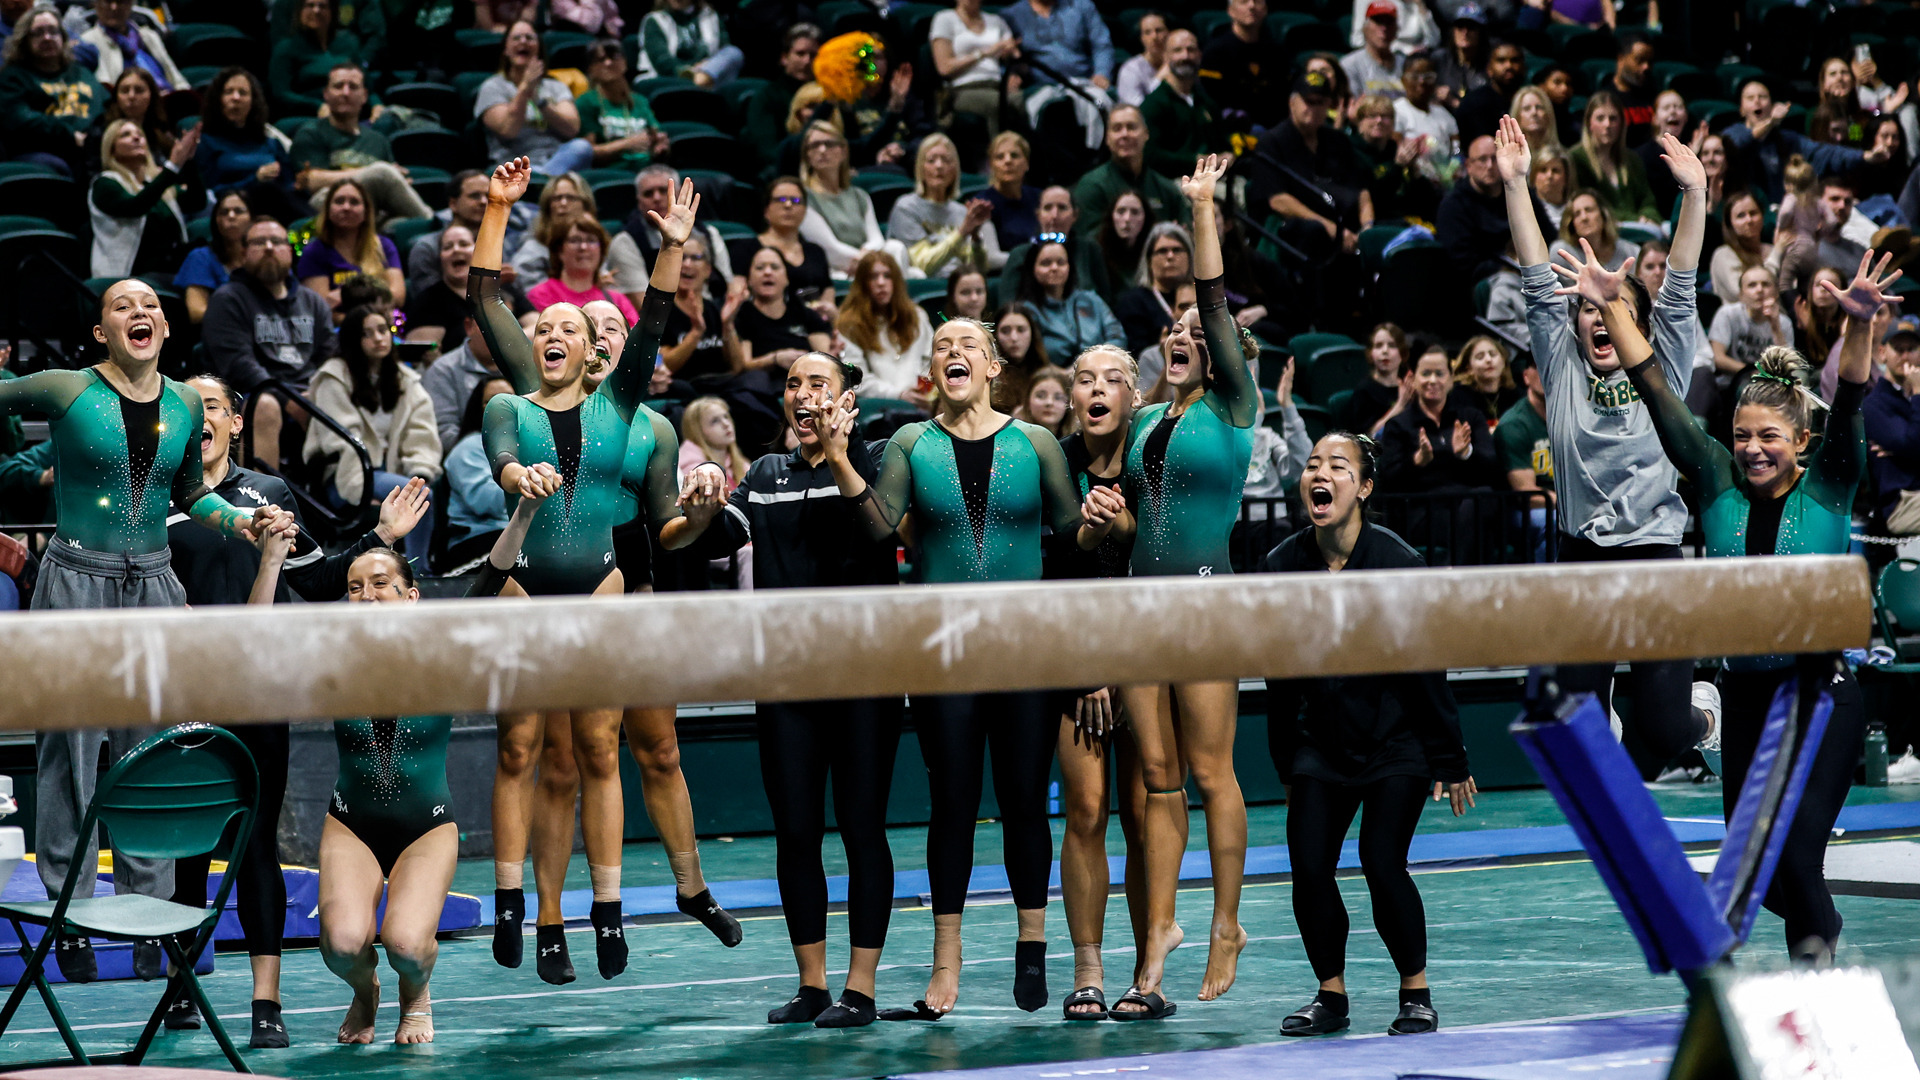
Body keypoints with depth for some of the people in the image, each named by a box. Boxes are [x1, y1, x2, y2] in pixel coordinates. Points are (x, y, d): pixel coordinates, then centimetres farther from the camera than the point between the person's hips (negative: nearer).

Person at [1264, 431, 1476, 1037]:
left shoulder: (1397, 562, -15)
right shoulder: (1281, 567, -6)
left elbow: (1426, 669, -9)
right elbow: (1281, 678, 5)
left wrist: (1450, 762, -5)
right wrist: (1285, 764, 10)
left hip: (1397, 742, -3)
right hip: (1321, 742, 4)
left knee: (1382, 864, -13)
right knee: (1309, 868, -7)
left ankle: (1416, 994, 5)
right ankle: (1331, 995, 11)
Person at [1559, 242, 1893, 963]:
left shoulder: (1828, 487, -2)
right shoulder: (1720, 483, 4)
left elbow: (1849, 405, -17)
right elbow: (1658, 395, 0)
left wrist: (1859, 326, -33)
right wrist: (1612, 308, -5)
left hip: (1823, 692, -4)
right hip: (1745, 693, 4)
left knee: (1798, 849, -16)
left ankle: (1815, 957, 6)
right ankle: (1817, 926, 38)